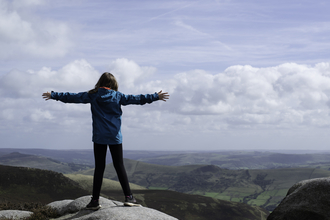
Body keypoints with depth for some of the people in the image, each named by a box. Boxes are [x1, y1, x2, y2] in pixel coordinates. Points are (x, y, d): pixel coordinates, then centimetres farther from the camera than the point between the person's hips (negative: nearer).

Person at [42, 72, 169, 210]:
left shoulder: (92, 96, 1)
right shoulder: (117, 96, 0)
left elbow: (72, 97, 5)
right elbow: (136, 99, 5)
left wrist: (53, 95, 15)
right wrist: (156, 97, 14)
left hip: (99, 137, 0)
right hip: (115, 137, 0)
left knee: (99, 168, 4)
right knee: (119, 166, 7)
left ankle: (95, 200, 4)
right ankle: (128, 197, 7)